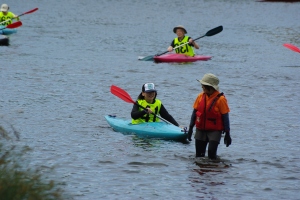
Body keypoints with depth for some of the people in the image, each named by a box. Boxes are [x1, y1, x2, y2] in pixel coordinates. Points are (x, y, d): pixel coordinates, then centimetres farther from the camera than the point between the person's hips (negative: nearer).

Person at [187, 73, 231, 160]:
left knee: (211, 153, -16)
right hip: (200, 130, 5)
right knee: (199, 155, 7)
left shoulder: (220, 99, -12)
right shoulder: (200, 96, 2)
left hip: (215, 131, -5)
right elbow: (195, 112, 11)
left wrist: (227, 134, -7)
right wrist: (190, 129, 11)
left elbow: (225, 117, -8)